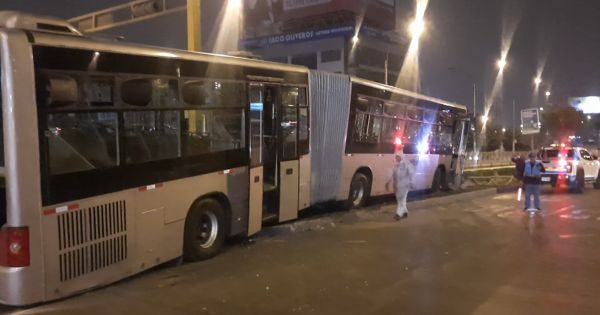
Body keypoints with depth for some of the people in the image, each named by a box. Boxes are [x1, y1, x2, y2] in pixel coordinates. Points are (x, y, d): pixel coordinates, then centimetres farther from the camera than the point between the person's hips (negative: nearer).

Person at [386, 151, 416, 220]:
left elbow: (412, 173, -7)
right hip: (397, 185, 8)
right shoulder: (396, 165, 11)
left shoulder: (407, 164, -9)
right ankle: (405, 212, 25)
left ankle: (398, 214, -14)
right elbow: (393, 174, 17)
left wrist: (411, 182, -10)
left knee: (402, 199, -10)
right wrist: (389, 182, 10)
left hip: (404, 184, -7)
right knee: (399, 199, 12)